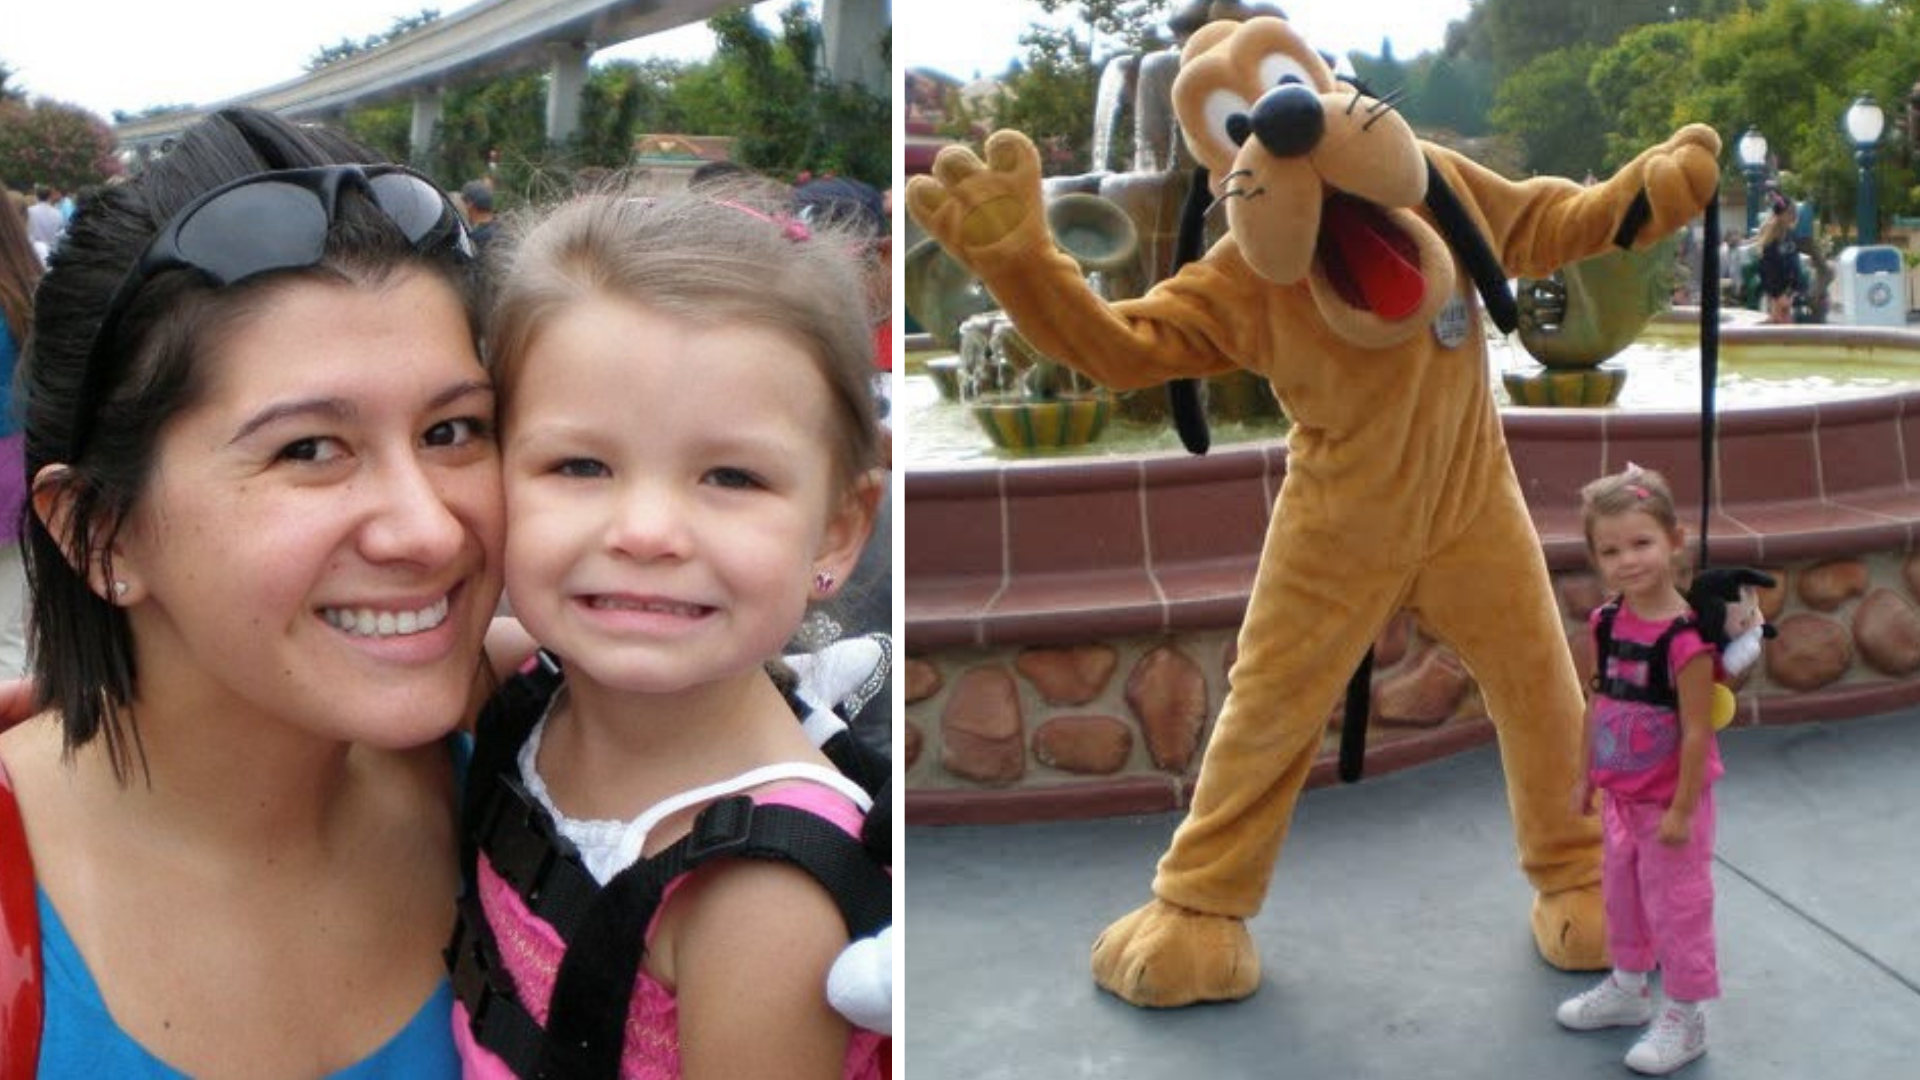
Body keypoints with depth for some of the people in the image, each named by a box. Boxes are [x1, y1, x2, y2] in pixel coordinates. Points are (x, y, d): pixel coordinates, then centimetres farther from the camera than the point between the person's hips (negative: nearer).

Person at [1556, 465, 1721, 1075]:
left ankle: (1684, 1018, 22)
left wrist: (1681, 809, -19)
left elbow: (1697, 731, -22)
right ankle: (1629, 988, 43)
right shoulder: (1607, 623, -3)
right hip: (1620, 796, 7)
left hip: (1670, 800, -7)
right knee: (1622, 894, 22)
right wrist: (1585, 776, 11)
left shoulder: (1685, 638, -25)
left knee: (1675, 904, 6)